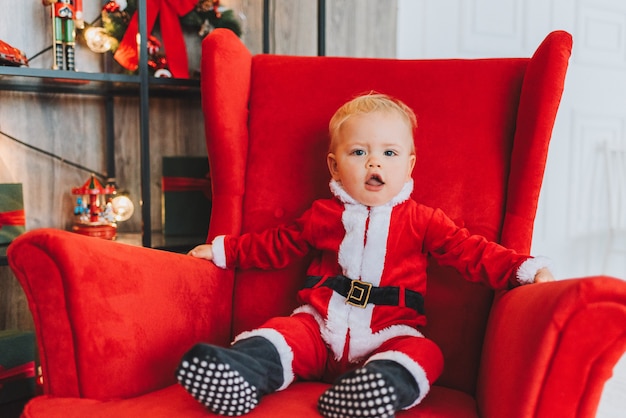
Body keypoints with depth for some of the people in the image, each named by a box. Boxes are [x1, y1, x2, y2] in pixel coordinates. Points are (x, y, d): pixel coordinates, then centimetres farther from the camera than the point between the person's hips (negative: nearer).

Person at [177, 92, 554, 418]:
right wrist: (223, 251, 24)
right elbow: (276, 245, 24)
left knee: (424, 355, -31)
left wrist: (527, 269, -7)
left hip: (388, 336, -1)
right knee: (278, 337, -25)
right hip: (320, 327, 2)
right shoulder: (323, 215, 14)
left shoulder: (422, 221, 8)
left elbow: (472, 253, 5)